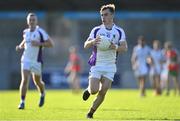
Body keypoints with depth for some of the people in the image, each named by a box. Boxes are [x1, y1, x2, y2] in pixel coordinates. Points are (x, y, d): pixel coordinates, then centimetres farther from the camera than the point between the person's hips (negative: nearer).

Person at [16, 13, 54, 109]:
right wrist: (20, 46, 7)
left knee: (37, 82, 13)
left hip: (37, 61, -3)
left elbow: (50, 44, -11)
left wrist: (39, 44, -22)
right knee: (24, 80, -14)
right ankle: (22, 102, -9)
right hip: (26, 60, 3)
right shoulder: (25, 32, 6)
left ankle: (42, 95, 45)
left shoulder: (40, 32, -10)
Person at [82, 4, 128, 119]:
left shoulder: (119, 31, 3)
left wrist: (115, 47, -24)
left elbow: (125, 48, -3)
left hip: (110, 66, 1)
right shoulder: (96, 30, 2)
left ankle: (91, 112, 10)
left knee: (103, 92, -7)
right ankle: (88, 90, 24)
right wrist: (93, 42, -25)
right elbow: (86, 45, -3)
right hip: (97, 65, -1)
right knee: (94, 90, -12)